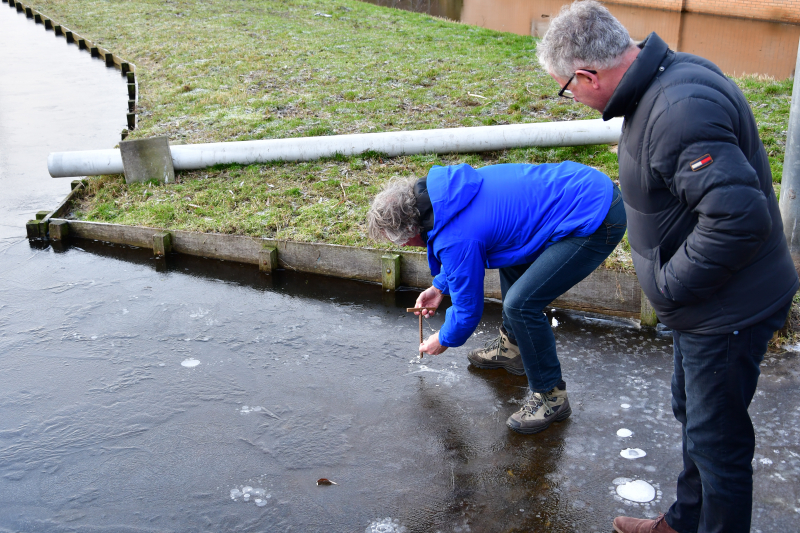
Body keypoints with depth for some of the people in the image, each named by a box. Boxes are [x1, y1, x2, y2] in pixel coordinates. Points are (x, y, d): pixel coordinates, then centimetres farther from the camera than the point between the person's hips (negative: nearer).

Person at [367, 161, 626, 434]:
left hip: (596, 224, -10)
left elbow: (468, 308, -4)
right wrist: (440, 286, 34)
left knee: (520, 304, -14)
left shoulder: (456, 239, -20)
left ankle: (551, 396, 5)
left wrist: (444, 341, 16)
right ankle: (511, 347, 40)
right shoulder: (447, 187, 6)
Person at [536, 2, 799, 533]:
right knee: (693, 414, 26)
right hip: (705, 302, 11)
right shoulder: (670, 76, 3)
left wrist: (670, 285, -22)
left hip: (730, 311, -11)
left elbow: (739, 216, -37)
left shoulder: (680, 112, -31)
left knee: (715, 435, 7)